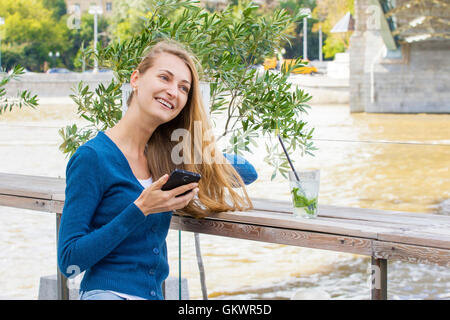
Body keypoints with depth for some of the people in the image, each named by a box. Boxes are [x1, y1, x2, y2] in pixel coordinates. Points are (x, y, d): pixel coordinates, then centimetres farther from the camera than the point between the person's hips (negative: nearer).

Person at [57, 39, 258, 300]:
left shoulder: (168, 154, 9)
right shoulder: (93, 157, -7)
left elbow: (248, 172, 20)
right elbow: (69, 261, -10)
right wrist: (140, 210, -16)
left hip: (156, 294, 6)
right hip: (108, 293, -6)